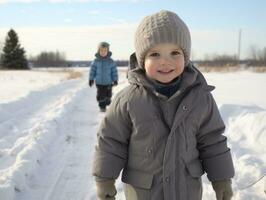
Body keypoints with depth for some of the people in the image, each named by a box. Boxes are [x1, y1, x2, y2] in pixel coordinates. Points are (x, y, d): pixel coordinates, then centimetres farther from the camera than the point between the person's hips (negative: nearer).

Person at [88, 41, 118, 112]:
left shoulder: (111, 61, -3)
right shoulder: (96, 61, -2)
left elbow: (114, 71, 0)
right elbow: (92, 70, 2)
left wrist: (115, 80, 0)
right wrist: (91, 79, 1)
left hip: (108, 82, 0)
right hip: (99, 82, 0)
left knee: (108, 95, 8)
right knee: (100, 95, -1)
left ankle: (107, 104, 30)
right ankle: (102, 106, 12)